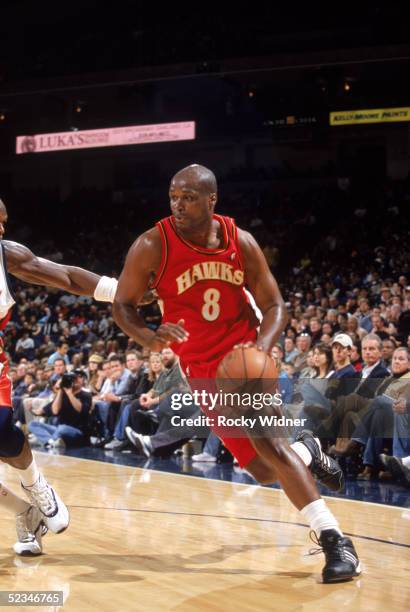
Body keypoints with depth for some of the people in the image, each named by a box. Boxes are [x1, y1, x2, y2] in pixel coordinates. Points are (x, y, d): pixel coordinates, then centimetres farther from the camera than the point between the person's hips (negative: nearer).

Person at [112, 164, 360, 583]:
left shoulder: (240, 242, -9)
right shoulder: (152, 247, -14)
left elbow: (274, 305, -2)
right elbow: (122, 305, -5)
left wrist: (261, 347, -23)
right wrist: (151, 338, -26)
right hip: (202, 368, 1)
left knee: (267, 442, -24)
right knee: (265, 472, 1)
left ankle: (334, 540, -19)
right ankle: (306, 449, 38)